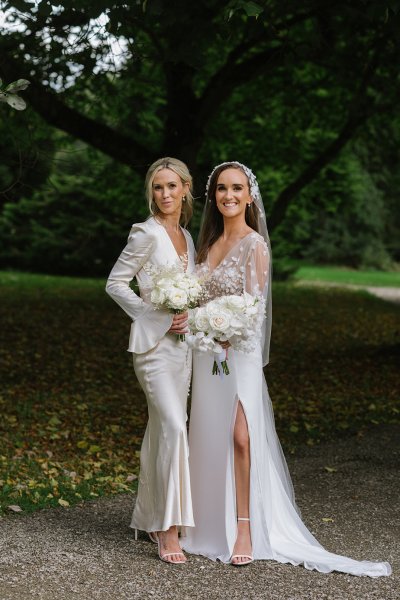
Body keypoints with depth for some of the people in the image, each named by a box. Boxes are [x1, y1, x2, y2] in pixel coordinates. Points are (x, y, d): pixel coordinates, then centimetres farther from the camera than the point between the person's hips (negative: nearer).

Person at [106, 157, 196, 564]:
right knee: (173, 427, -16)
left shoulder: (187, 237, 14)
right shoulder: (147, 233, -9)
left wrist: (187, 317, 2)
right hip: (154, 343, -7)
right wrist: (156, 316, -14)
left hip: (182, 344, 8)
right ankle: (169, 530, -12)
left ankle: (151, 519, 21)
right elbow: (115, 283, -9)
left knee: (162, 429, 12)